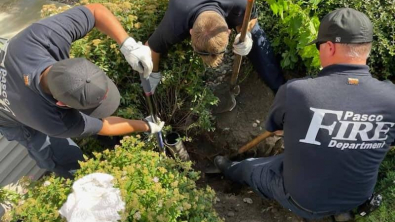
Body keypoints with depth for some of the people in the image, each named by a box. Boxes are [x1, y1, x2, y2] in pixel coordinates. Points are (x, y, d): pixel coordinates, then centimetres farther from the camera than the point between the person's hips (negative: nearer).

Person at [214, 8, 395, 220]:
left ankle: (231, 170, 58)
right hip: (357, 200, 3)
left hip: (302, 201, -3)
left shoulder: (296, 91, -30)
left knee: (248, 167, 26)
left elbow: (271, 125, -7)